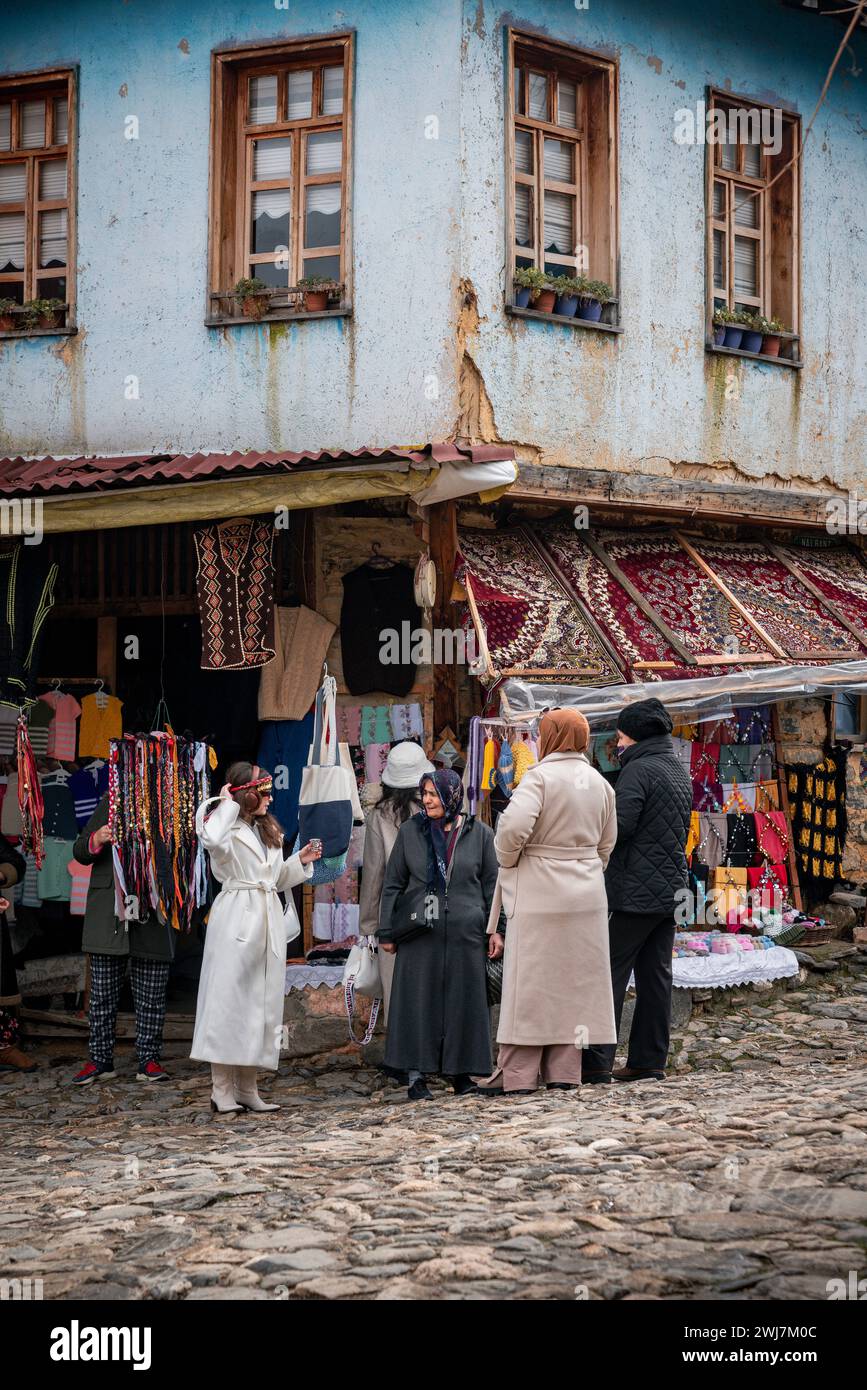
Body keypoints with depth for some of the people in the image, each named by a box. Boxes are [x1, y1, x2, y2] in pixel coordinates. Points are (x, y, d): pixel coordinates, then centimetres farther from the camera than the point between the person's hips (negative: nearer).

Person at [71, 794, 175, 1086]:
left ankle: (149, 1061, 12)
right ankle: (100, 1061, 12)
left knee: (151, 996, 2)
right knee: (102, 993, 4)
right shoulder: (111, 800, 8)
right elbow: (80, 852, 8)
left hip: (153, 915, -1)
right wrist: (97, 840, -12)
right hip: (108, 909, 1)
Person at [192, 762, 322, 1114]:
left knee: (260, 1003, 7)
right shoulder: (229, 828, -5)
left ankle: (247, 1087, 11)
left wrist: (301, 859, 11)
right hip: (235, 922, -8)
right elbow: (212, 839, -31)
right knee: (228, 999, -7)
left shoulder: (270, 832, 21)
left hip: (268, 924, 8)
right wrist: (226, 804, -17)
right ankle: (221, 1088, -5)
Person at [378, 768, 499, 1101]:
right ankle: (416, 1075, 2)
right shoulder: (410, 832, 6)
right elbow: (393, 883, 9)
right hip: (419, 932, 0)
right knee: (419, 999, -2)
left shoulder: (478, 834, 6)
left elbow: (492, 884, 9)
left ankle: (461, 1072, 14)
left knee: (463, 1000, 3)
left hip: (465, 932, 0)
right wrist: (387, 932, 4)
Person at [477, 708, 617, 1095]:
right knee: (574, 982, 10)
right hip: (585, 895, 6)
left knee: (528, 982, -1)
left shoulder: (540, 776, -14)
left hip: (539, 895, -6)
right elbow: (607, 842, 14)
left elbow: (514, 825, -27)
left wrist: (507, 860, -9)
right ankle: (564, 1071, 13)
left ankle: (516, 1074, 2)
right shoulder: (598, 782, 8)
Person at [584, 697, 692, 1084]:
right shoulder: (679, 771, 17)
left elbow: (619, 826, -21)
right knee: (655, 976, 9)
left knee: (610, 973, -6)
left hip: (636, 891, -9)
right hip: (670, 889, 9)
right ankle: (649, 1060, 11)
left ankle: (596, 1061, -8)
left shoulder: (638, 769, -12)